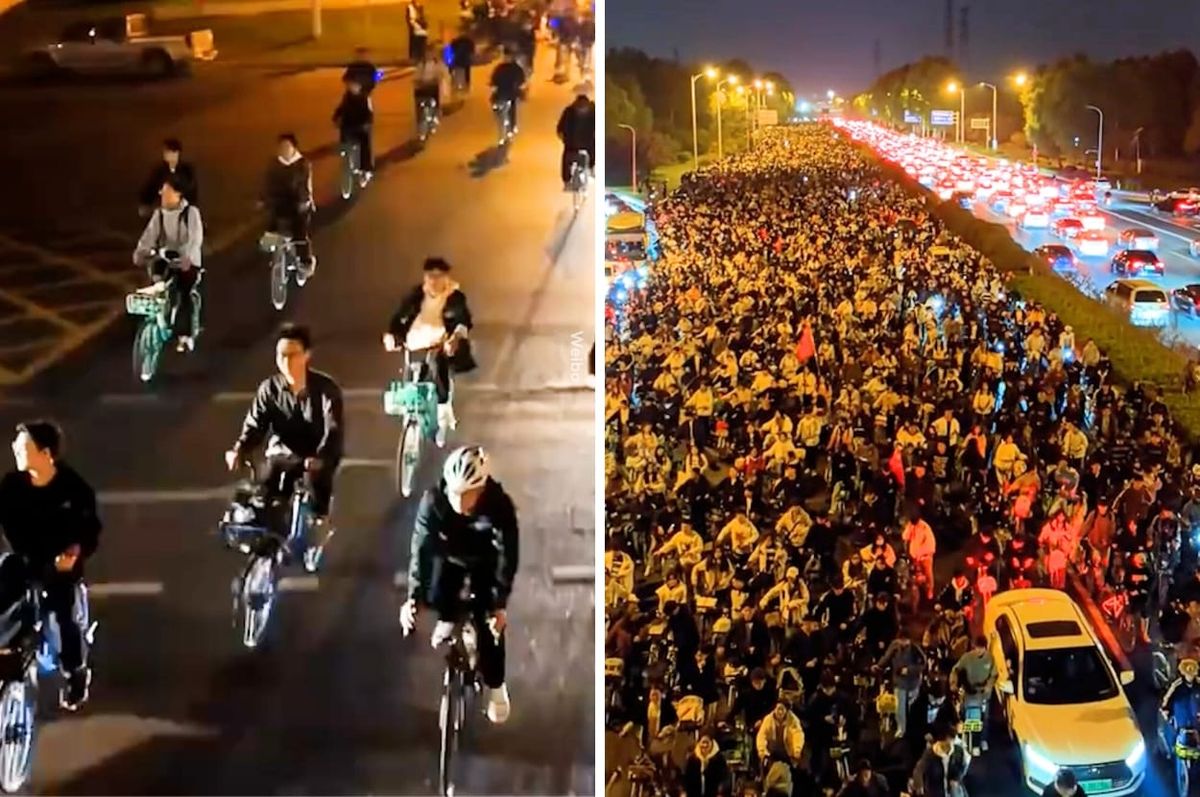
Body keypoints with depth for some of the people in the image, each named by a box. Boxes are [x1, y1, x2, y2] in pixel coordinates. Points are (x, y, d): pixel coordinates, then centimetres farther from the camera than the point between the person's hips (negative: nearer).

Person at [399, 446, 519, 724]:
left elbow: (507, 555, -34)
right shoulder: (433, 500, -36)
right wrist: (413, 597, -42)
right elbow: (422, 547, -34)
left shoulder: (499, 505, -39)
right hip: (450, 557, 2)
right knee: (436, 599, -13)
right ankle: (449, 620, 26)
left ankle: (495, 685, 16)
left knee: (489, 624, -8)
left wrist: (500, 604, -39)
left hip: (485, 561, -2)